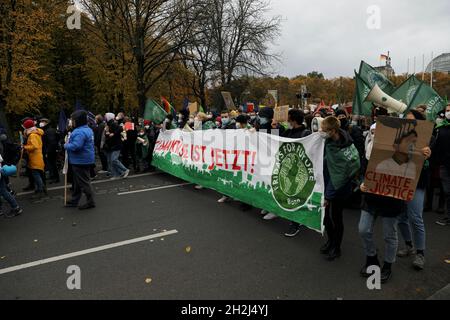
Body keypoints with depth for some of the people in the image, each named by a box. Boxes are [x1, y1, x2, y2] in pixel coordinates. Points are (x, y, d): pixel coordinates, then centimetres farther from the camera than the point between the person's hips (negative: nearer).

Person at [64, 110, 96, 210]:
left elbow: (75, 146, -32)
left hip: (80, 161, -11)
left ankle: (90, 202, 7)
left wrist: (66, 145, -12)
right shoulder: (88, 129, 12)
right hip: (85, 160, 11)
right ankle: (74, 201, 30)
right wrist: (68, 144, 11)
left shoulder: (80, 132, -22)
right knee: (77, 182, 19)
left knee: (83, 182, -1)